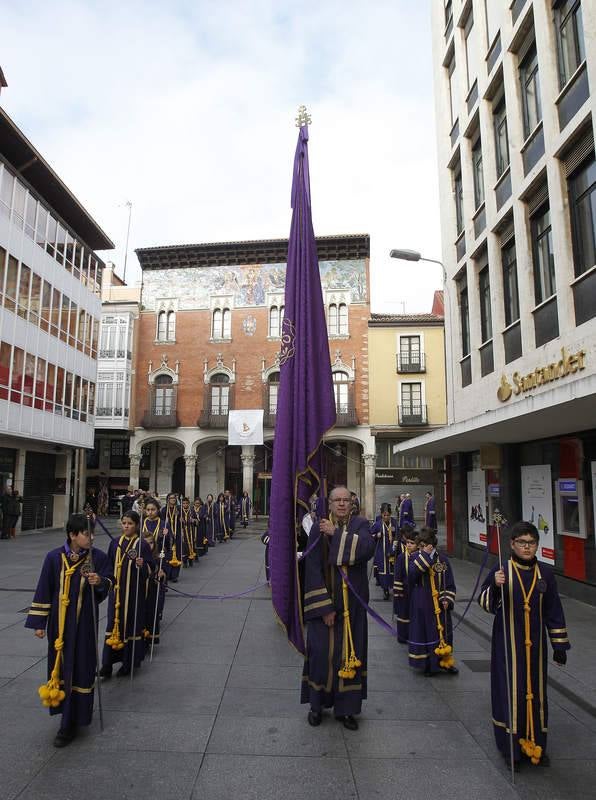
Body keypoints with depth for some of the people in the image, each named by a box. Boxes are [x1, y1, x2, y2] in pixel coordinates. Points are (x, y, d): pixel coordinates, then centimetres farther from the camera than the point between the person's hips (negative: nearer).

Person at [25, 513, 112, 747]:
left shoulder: (98, 556, -9)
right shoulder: (54, 557, -7)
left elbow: (109, 582, -3)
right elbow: (44, 591, -1)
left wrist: (100, 581, -26)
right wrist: (39, 622, 1)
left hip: (84, 622, -1)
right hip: (59, 622, 1)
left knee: (79, 668, 1)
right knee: (60, 665, 12)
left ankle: (70, 723, 14)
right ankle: (65, 708, 37)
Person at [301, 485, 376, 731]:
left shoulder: (360, 525, -1)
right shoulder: (318, 528, -6)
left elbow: (368, 547, -22)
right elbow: (313, 568, -10)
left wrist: (336, 534, -20)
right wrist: (324, 606, -14)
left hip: (352, 604, 2)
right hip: (324, 602, -1)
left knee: (350, 651, 8)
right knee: (321, 651, 3)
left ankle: (346, 708, 23)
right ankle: (317, 704, 24)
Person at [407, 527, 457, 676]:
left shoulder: (443, 560, 0)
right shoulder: (415, 557, -3)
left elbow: (450, 584, 5)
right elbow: (412, 573, -22)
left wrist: (447, 599, -9)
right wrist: (425, 555, -24)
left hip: (439, 604, 1)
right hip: (421, 604, -1)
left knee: (442, 630, 10)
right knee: (424, 631, 4)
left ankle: (445, 661, 28)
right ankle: (428, 664, 19)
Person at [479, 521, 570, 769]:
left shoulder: (545, 573, -1)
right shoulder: (501, 571, -10)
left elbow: (554, 612, 7)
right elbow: (484, 602, -12)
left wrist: (560, 645, 9)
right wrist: (495, 586, -32)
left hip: (535, 644, 3)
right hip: (507, 644, -3)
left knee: (535, 691, 12)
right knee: (510, 692, 2)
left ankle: (535, 744, 30)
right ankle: (511, 746, 19)